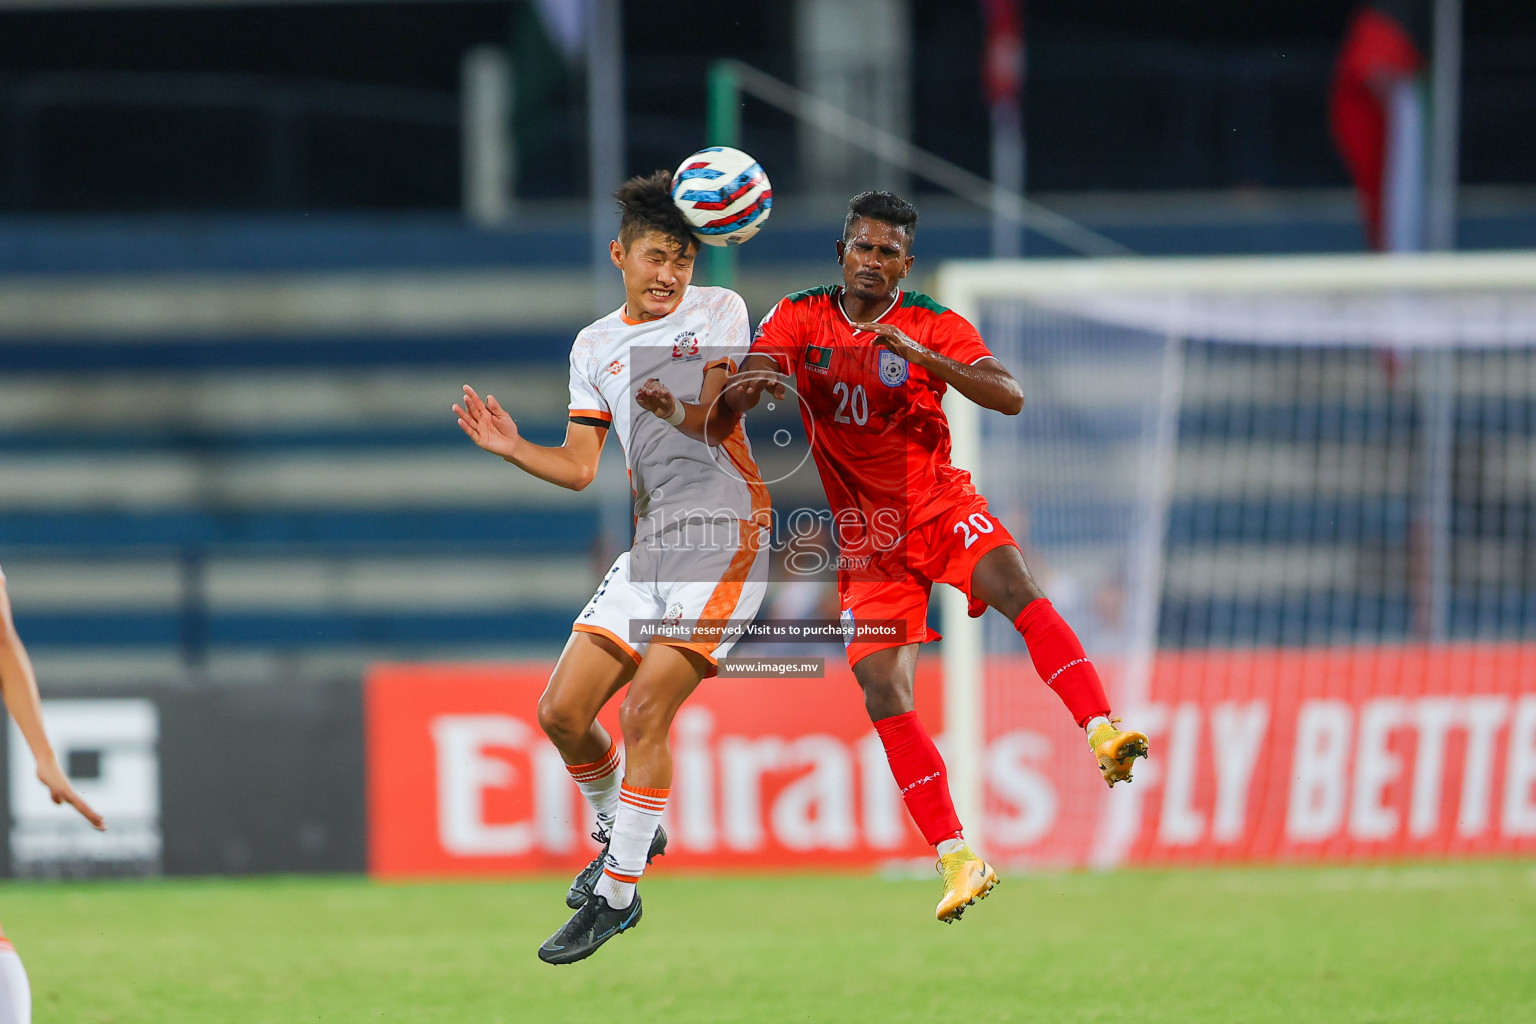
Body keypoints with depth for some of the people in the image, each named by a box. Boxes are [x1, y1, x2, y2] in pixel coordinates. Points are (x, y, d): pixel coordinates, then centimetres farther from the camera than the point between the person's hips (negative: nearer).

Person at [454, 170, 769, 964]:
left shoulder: (719, 311, 0)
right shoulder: (595, 346, 13)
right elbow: (579, 467, 14)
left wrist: (677, 406, -35)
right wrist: (511, 448, -3)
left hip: (726, 534, -6)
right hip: (650, 543, 6)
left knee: (644, 711, -16)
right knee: (562, 712, 1)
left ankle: (616, 895, -7)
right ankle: (621, 832, 28)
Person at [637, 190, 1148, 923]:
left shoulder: (935, 328, -6)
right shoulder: (799, 319, -1)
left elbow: (1009, 397, -20)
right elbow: (730, 404, -11)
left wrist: (921, 357, -33)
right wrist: (740, 391, -36)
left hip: (940, 506, -1)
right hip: (868, 539, 1)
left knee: (1018, 589, -31)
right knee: (882, 693, -11)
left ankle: (1104, 733, -38)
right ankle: (957, 861, -7)